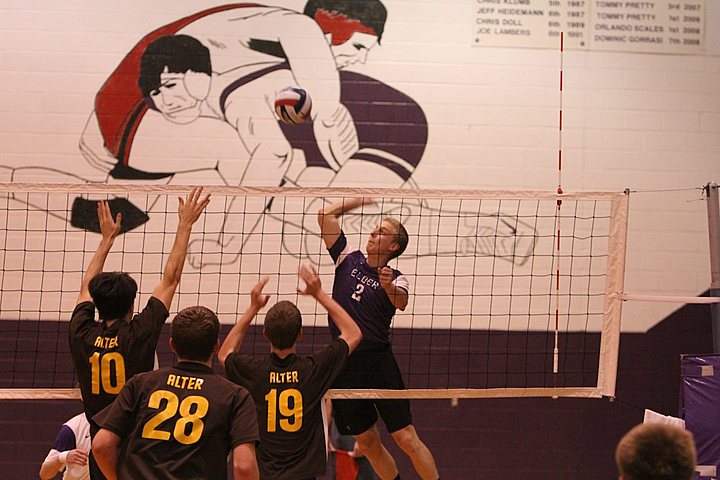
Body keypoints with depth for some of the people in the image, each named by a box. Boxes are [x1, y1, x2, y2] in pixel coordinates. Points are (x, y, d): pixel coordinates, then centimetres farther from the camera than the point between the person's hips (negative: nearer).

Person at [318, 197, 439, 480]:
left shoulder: (396, 279, 0)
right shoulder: (349, 259, 9)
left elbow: (402, 302, -23)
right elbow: (326, 215, 7)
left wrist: (389, 287, -44)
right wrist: (361, 200, 16)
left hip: (378, 362, -3)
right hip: (343, 364, 4)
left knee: (406, 438, -8)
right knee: (367, 443, 9)